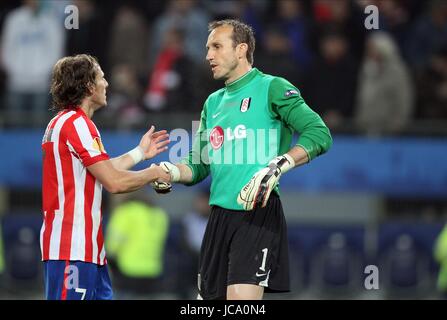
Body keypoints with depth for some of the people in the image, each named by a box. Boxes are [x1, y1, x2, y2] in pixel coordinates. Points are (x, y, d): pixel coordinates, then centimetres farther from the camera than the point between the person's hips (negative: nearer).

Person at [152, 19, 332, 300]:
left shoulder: (271, 88, -2)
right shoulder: (213, 103, 20)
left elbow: (320, 134, -12)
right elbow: (199, 165, 23)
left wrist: (278, 166, -24)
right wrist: (174, 173, 1)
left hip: (259, 213, -8)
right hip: (220, 217, 8)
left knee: (241, 298, -20)